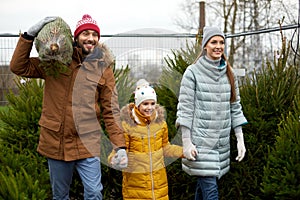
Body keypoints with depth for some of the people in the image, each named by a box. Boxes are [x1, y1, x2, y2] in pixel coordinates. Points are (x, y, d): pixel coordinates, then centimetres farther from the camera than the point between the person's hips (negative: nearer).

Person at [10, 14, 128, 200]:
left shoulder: (103, 68, 0)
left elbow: (111, 111, -2)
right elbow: (19, 67, 1)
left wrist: (120, 146, -9)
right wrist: (30, 34, -9)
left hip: (87, 144, -1)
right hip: (55, 141, 2)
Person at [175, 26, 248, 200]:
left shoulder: (229, 74, 10)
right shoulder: (193, 72, -6)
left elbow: (235, 107, 12)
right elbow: (185, 109, -8)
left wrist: (240, 138, 7)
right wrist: (186, 142, -12)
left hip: (222, 141, 5)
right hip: (200, 141, -5)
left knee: (203, 185, 13)